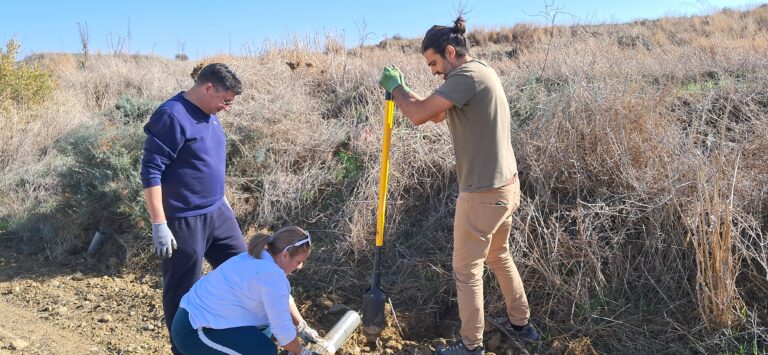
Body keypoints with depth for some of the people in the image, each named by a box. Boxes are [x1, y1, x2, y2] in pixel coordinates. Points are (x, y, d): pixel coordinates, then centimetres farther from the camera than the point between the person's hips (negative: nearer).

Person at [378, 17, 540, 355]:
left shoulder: (467, 76, -20)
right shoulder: (480, 73, 12)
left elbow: (419, 115, -25)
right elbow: (436, 113, 17)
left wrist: (395, 87, -8)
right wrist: (402, 89, 8)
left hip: (483, 193, -10)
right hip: (505, 186, 10)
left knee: (466, 270, 5)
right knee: (499, 256, 26)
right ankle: (520, 322, 40)